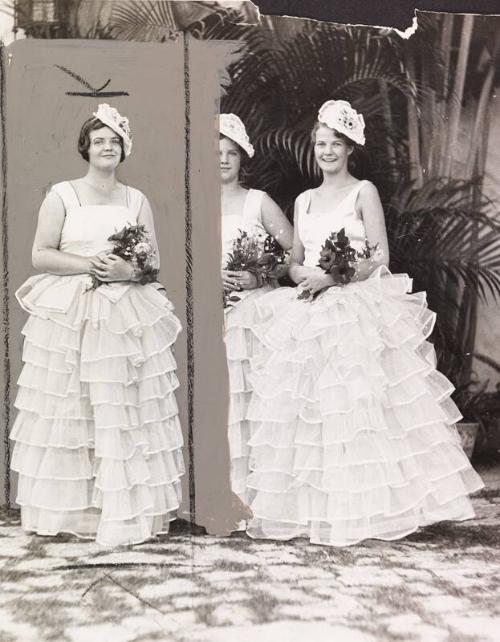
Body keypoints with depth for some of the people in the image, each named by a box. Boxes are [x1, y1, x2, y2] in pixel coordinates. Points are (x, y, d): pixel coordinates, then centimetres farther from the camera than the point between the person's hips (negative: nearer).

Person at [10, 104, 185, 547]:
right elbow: (41, 256, -1)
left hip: (128, 315, 2)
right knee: (69, 410, -1)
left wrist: (128, 269, -10)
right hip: (69, 315, -1)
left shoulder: (136, 200, 12)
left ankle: (128, 509, 7)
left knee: (125, 412, -1)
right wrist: (89, 265, -13)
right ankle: (71, 508, 11)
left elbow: (154, 261, 10)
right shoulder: (62, 195, 4)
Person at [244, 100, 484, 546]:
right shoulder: (304, 200, 17)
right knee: (305, 407, 1)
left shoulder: (363, 192, 2)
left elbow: (380, 258, -6)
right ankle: (310, 508, 10)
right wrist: (303, 277, -6)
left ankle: (363, 506, 3)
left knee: (356, 402, -8)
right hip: (309, 317, 5)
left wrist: (332, 278, -17)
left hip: (357, 312, -5)